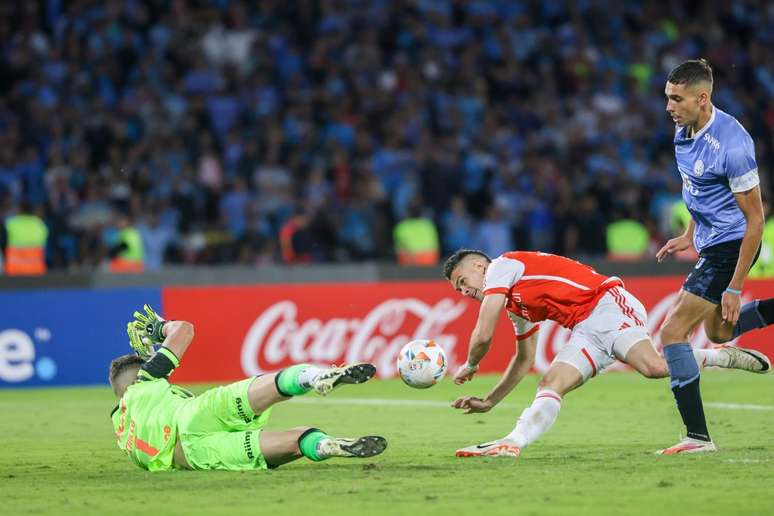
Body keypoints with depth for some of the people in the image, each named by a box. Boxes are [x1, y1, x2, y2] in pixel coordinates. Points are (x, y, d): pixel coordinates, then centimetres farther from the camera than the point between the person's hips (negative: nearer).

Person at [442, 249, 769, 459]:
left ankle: (723, 356, -13)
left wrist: (469, 367, 15)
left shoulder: (502, 266, 0)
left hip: (606, 305, -10)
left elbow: (483, 335, -5)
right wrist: (488, 402, 33)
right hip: (587, 331, 10)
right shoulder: (516, 307, 28)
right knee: (550, 386, -10)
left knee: (653, 367, -32)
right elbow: (524, 359, 37)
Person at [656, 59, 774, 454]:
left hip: (730, 246, -10)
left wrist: (734, 289, -23)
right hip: (710, 242, 10)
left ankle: (698, 437, -9)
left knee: (673, 331, -12)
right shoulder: (684, 131, -1)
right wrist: (690, 236, 19)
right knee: (717, 332, 24)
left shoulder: (732, 144, -27)